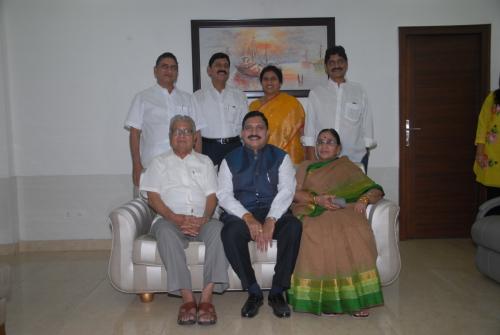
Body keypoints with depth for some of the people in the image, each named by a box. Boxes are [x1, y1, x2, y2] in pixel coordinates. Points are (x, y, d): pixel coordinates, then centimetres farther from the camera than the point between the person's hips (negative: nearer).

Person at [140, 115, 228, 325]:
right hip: (170, 219, -1)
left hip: (201, 221, 1)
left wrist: (204, 219, -11)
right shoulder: (159, 162, 17)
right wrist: (176, 218, -12)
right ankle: (187, 298, -35)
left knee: (217, 228, -32)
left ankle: (206, 298, -34)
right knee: (166, 232, -36)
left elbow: (212, 196, 10)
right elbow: (153, 197, 4)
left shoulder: (204, 162, 21)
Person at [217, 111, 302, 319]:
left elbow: (286, 191, -2)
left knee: (294, 226, -32)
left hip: (274, 213, 0)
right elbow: (224, 195, 0)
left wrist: (270, 220, -18)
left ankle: (277, 292, -18)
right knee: (230, 232, -33)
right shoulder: (230, 160, 12)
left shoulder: (280, 157, 12)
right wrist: (248, 218, -17)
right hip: (241, 214, 0)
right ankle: (253, 292, -16)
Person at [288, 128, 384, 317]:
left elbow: (376, 190, 17)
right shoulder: (306, 167, 27)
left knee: (355, 233, -35)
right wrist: (317, 199, -9)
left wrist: (364, 199, -6)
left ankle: (356, 296, -28)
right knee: (317, 234, -36)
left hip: (344, 211, 0)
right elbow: (295, 193, 10)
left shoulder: (348, 167, 25)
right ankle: (325, 297, -29)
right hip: (314, 212, 0)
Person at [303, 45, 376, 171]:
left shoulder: (359, 92, 7)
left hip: (356, 160, 1)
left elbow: (367, 123, 10)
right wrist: (311, 163, 0)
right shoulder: (315, 93, 6)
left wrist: (367, 151, 5)